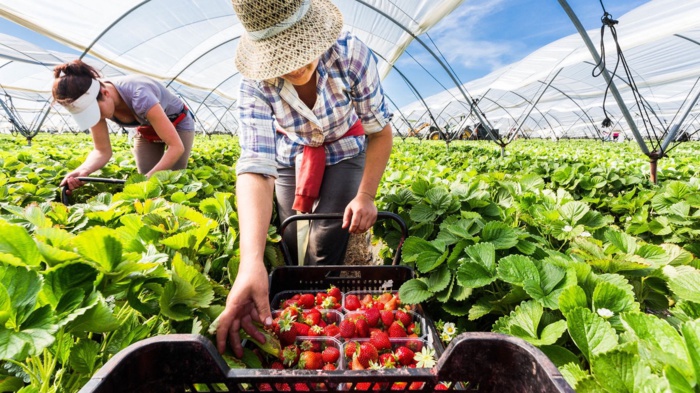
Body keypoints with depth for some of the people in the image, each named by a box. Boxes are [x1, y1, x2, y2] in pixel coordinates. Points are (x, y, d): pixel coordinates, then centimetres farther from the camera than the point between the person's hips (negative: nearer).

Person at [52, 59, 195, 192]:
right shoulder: (92, 102, -23)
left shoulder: (138, 96, -40)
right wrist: (83, 170, -36)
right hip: (147, 129, 5)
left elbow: (176, 147, -38)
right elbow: (102, 151, -16)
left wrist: (148, 178, -43)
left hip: (178, 123, -4)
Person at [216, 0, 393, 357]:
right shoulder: (255, 86, -31)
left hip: (344, 152, -1)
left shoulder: (350, 55, -33)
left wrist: (365, 196, -26)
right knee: (291, 242, 3)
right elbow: (255, 166, -42)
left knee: (326, 241, -15)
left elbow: (380, 130, -21)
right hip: (292, 157, 1)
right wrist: (251, 261, -55)